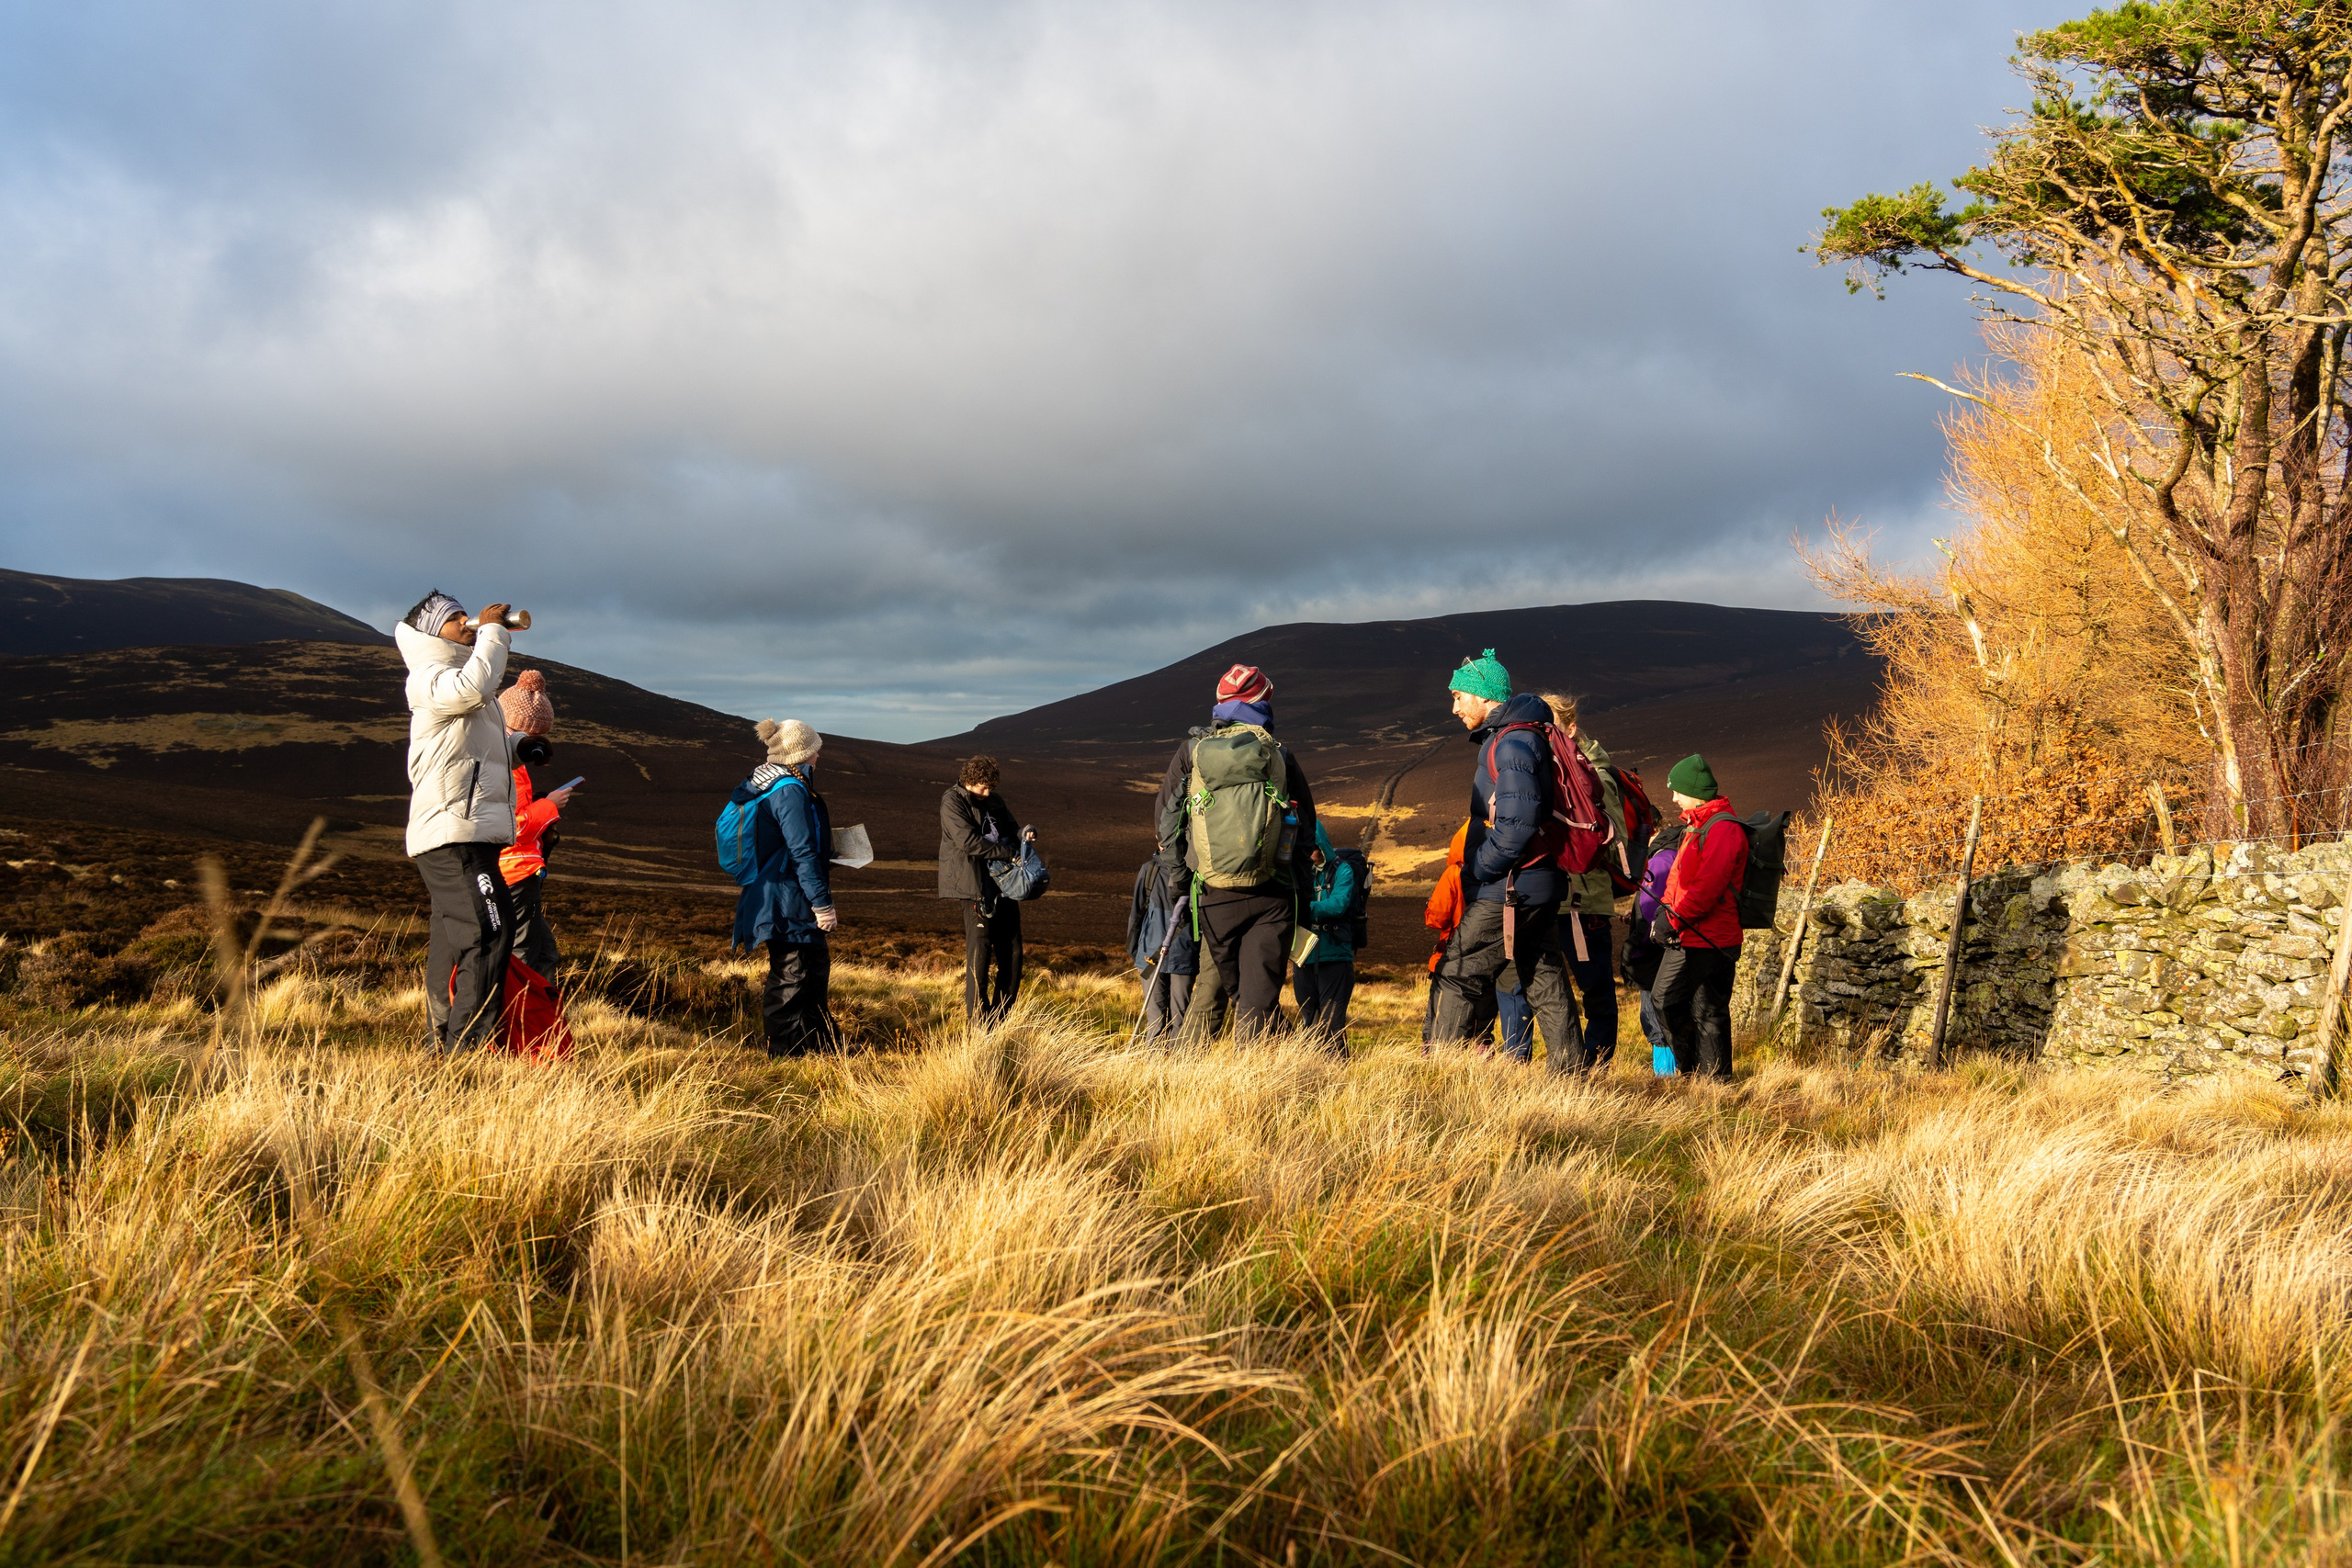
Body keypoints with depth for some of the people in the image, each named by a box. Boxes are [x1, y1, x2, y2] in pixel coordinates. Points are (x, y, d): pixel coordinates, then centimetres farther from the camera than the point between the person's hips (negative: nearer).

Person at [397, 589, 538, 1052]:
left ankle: (446, 1042, 19)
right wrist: (493, 632, -16)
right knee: (488, 930, -19)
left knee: (455, 940, 13)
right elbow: (473, 688, -28)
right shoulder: (429, 679, -5)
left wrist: (518, 746, 18)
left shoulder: (455, 680, 27)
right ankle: (470, 1043, -22)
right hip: (452, 835, -10)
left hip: (469, 836, 10)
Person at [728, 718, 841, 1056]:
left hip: (775, 898, 10)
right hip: (789, 903, -10)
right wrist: (822, 903, -19)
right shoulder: (791, 791, -19)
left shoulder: (763, 786, 12)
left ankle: (824, 1043, 28)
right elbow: (803, 853, -21)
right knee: (791, 977, -2)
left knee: (816, 966, 18)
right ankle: (784, 1053, 5)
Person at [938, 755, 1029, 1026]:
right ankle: (978, 1024, -3)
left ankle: (1000, 1020, 14)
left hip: (1004, 887, 7)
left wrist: (1023, 833, -1)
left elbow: (1010, 829, 24)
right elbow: (969, 841, -17)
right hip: (975, 887, -7)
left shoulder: (994, 800, 16)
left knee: (1012, 953, 5)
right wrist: (1010, 854, -17)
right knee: (979, 953, -8)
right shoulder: (953, 803, -6)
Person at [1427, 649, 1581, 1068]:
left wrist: (1476, 871, -14)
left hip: (1510, 891, -10)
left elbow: (1517, 824, -24)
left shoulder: (1512, 744, -15)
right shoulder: (1513, 738, 16)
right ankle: (1572, 1071, 14)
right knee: (1546, 981, 11)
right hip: (1539, 888, 10)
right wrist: (1476, 868, 14)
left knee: (1458, 975, -5)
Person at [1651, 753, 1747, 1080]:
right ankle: (1690, 1072, 25)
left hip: (1712, 942, -10)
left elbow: (1707, 885, -22)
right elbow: (1679, 875, 22)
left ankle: (1715, 1081, 6)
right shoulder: (1695, 826, 19)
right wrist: (1665, 909, 6)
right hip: (1685, 938, 10)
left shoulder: (1724, 829, -15)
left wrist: (1674, 920, -18)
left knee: (1707, 1013, -4)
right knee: (1665, 999, 14)